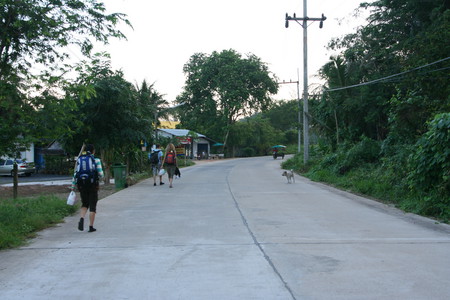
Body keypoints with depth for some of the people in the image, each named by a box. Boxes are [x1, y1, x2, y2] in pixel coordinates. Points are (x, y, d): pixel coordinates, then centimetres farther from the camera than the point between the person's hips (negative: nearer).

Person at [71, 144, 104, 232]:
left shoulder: (79, 159, 7)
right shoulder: (96, 160, -4)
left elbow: (75, 173, 6)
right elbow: (100, 174, -8)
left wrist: (73, 186, 10)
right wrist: (99, 177, 15)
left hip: (81, 184, 3)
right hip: (92, 184, -3)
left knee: (84, 204, 17)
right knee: (92, 206, 6)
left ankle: (81, 219, -10)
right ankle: (91, 226, 5)